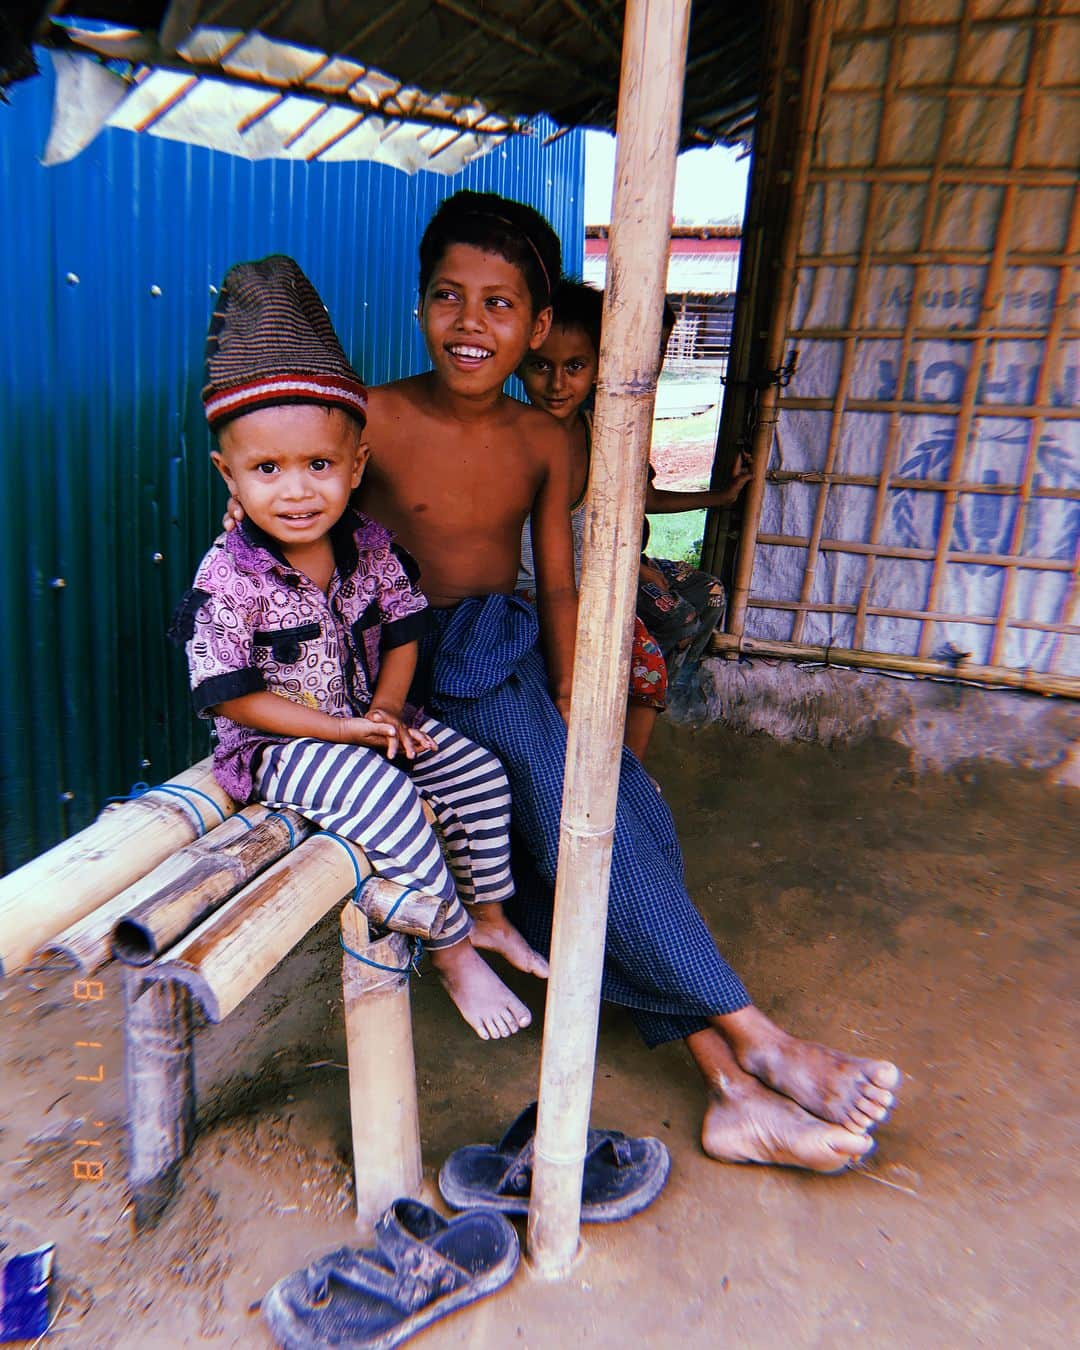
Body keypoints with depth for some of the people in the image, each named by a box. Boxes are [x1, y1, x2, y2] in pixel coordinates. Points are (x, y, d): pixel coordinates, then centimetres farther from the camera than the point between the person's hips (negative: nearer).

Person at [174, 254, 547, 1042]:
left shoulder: (372, 548, -6)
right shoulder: (227, 579, -20)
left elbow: (403, 635, 4)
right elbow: (232, 696, -18)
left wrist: (387, 709, -13)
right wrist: (342, 728, -21)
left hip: (366, 717, 6)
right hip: (278, 747, -5)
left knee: (478, 774, -4)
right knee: (390, 804, -28)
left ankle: (490, 916, 18)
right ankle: (454, 954, -5)